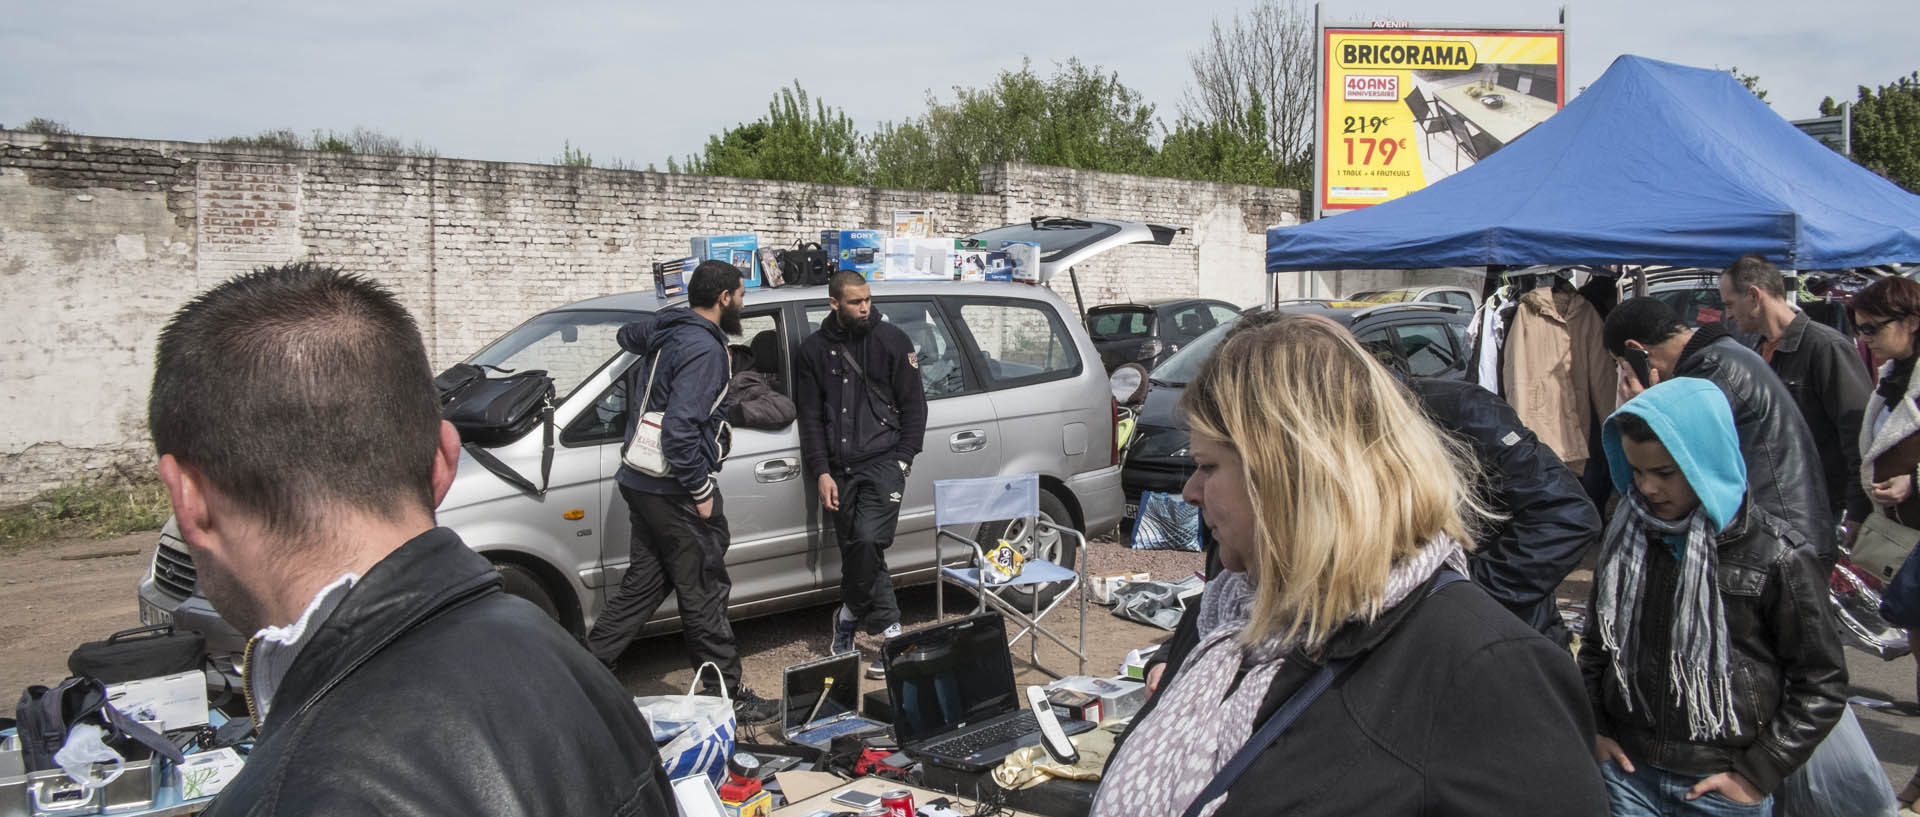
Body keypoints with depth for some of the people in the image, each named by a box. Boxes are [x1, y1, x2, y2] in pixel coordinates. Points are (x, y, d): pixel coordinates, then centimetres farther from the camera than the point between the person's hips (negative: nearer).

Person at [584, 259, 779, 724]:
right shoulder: (704, 348, -19)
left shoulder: (667, 329, 10)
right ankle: (727, 694, 10)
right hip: (676, 492, -9)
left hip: (641, 482, 9)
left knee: (643, 583, 18)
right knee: (704, 592, 1)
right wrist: (702, 490, -18)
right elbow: (681, 429, -27)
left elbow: (627, 336, 35)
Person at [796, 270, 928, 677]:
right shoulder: (814, 349, 8)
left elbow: (913, 404, 4)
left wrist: (902, 459, -6)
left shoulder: (891, 340, 3)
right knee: (857, 550, 3)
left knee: (867, 541, -18)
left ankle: (851, 616, 2)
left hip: (883, 459, -3)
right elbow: (810, 416, 8)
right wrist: (822, 473, -1)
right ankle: (888, 629, 15)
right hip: (840, 467, 3)